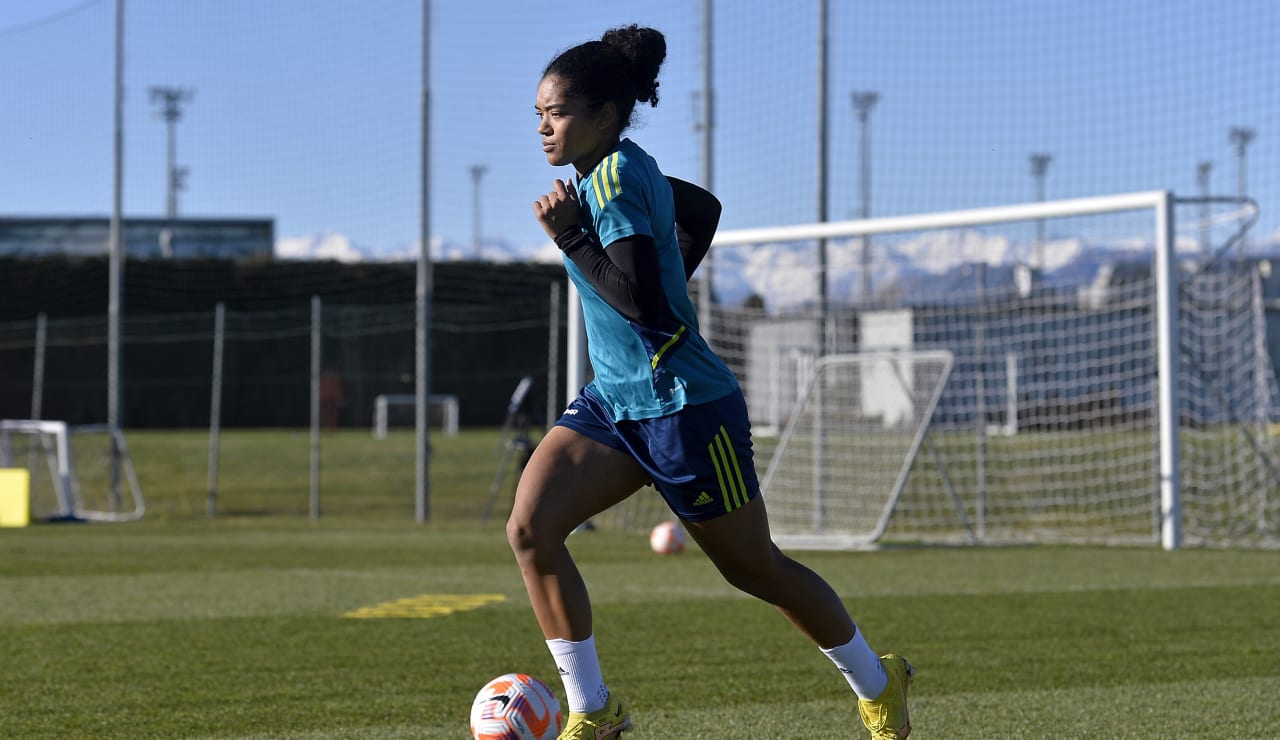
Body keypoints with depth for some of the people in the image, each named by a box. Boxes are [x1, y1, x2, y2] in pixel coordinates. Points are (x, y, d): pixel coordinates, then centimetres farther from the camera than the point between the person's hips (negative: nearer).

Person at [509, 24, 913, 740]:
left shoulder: (615, 176, -19)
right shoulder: (623, 171, 7)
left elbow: (638, 299, -28)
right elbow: (705, 209, 25)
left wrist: (569, 235, -21)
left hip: (684, 405, -9)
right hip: (613, 399, 9)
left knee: (755, 568, 6)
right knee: (530, 527, -9)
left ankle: (878, 682, 28)